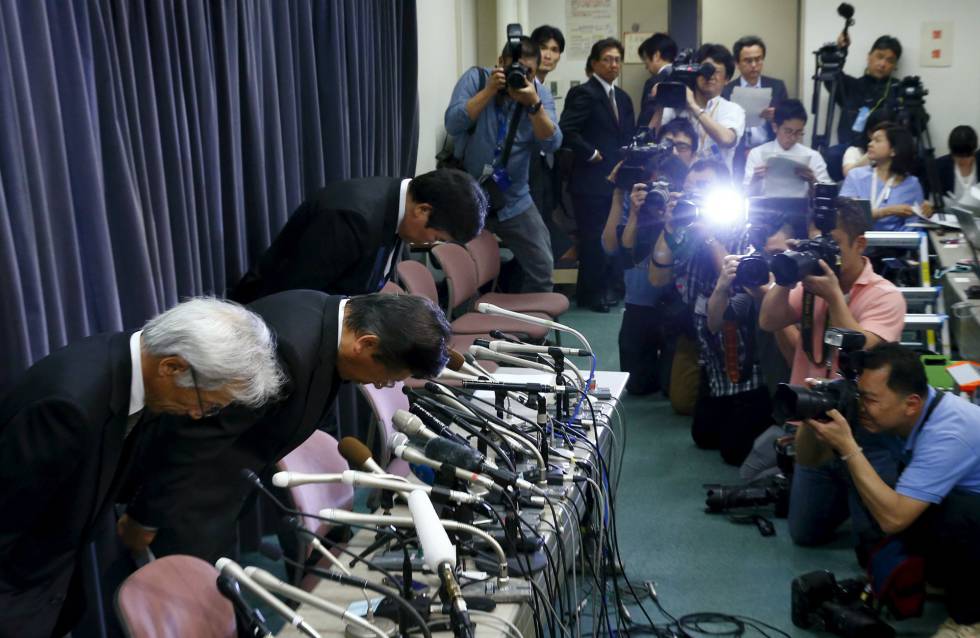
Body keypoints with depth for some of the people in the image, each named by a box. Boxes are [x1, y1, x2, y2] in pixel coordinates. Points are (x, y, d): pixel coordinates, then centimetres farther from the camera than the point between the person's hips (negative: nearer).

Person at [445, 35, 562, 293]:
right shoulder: (476, 78, -7)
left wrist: (534, 104, -28)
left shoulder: (540, 92, -1)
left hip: (514, 199, 2)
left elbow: (552, 144, -15)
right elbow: (453, 125, -20)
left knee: (542, 266, 5)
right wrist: (489, 90, -24)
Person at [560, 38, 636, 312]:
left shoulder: (622, 98, 17)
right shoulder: (584, 93, -9)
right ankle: (589, 295, 9)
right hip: (591, 180, -8)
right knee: (593, 238, -2)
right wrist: (591, 154, -15)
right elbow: (567, 130, -20)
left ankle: (604, 290, 22)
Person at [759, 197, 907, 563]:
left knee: (875, 547, -6)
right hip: (815, 430, 5)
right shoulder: (812, 283, 4)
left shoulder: (885, 296, -12)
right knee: (806, 534, 14)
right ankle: (842, 494, 41)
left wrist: (834, 296, -23)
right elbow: (768, 323, -6)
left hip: (865, 435, -5)